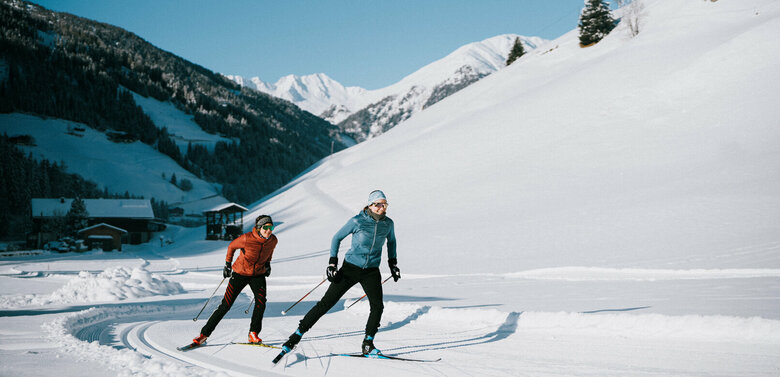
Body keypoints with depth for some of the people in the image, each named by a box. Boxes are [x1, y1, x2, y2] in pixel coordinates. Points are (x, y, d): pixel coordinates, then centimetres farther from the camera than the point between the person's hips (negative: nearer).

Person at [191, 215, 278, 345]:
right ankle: (204, 333, 8)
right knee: (226, 305, -4)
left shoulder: (273, 240, -13)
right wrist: (227, 264, -4)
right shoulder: (247, 238, -25)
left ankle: (253, 334, -7)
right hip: (240, 273, -3)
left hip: (258, 274, 3)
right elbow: (232, 246, -5)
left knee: (261, 301, -22)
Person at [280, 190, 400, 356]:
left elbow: (391, 241, 20)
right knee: (327, 302, -5)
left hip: (371, 272, 3)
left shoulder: (388, 223, -2)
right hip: (351, 267, -3)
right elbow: (337, 238, -2)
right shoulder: (357, 221, -13)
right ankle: (297, 335, 3)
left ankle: (368, 344, 7)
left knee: (377, 306, -11)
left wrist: (393, 264, 16)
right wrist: (332, 262, -8)